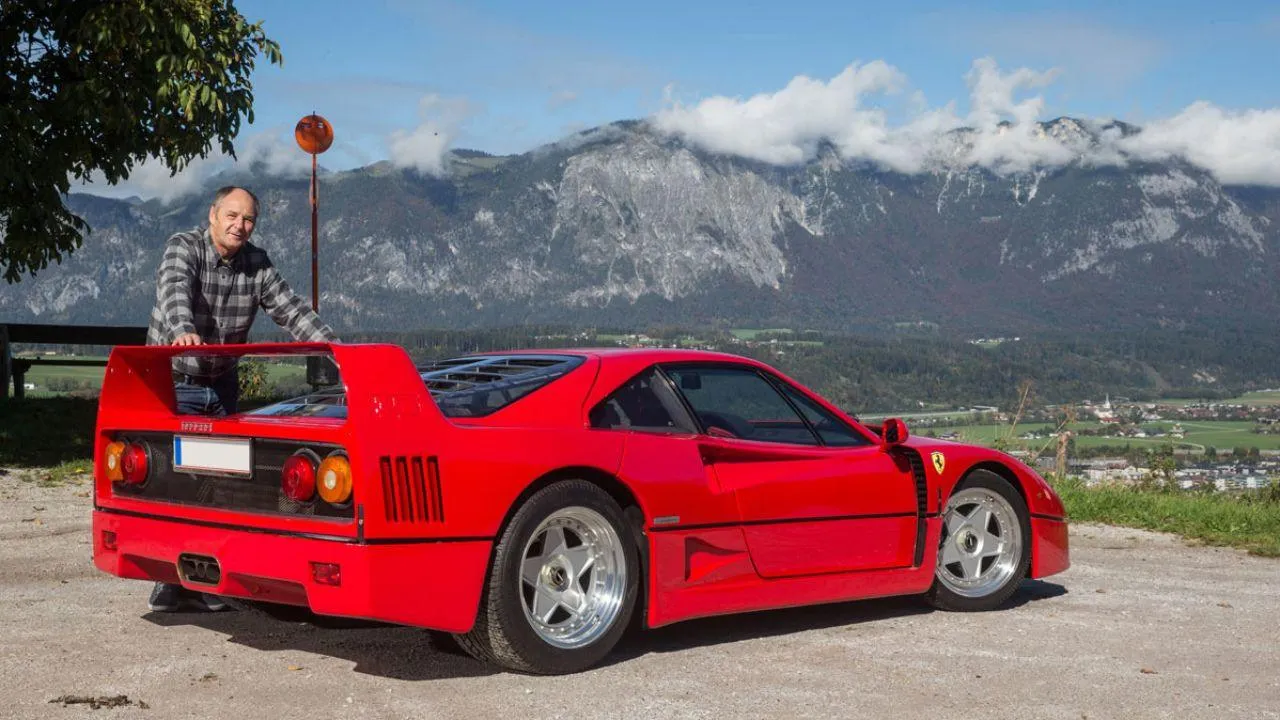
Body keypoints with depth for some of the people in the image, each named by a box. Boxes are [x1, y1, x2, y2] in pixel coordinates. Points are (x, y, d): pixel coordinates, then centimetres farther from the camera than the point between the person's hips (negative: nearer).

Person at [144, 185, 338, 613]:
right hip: (173, 382, -5)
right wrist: (182, 329, -54)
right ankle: (168, 582, -7)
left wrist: (335, 349, -13)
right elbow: (174, 289, -32)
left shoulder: (256, 265, 2)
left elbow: (291, 309, 1)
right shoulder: (184, 248, -13)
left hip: (222, 386, 5)